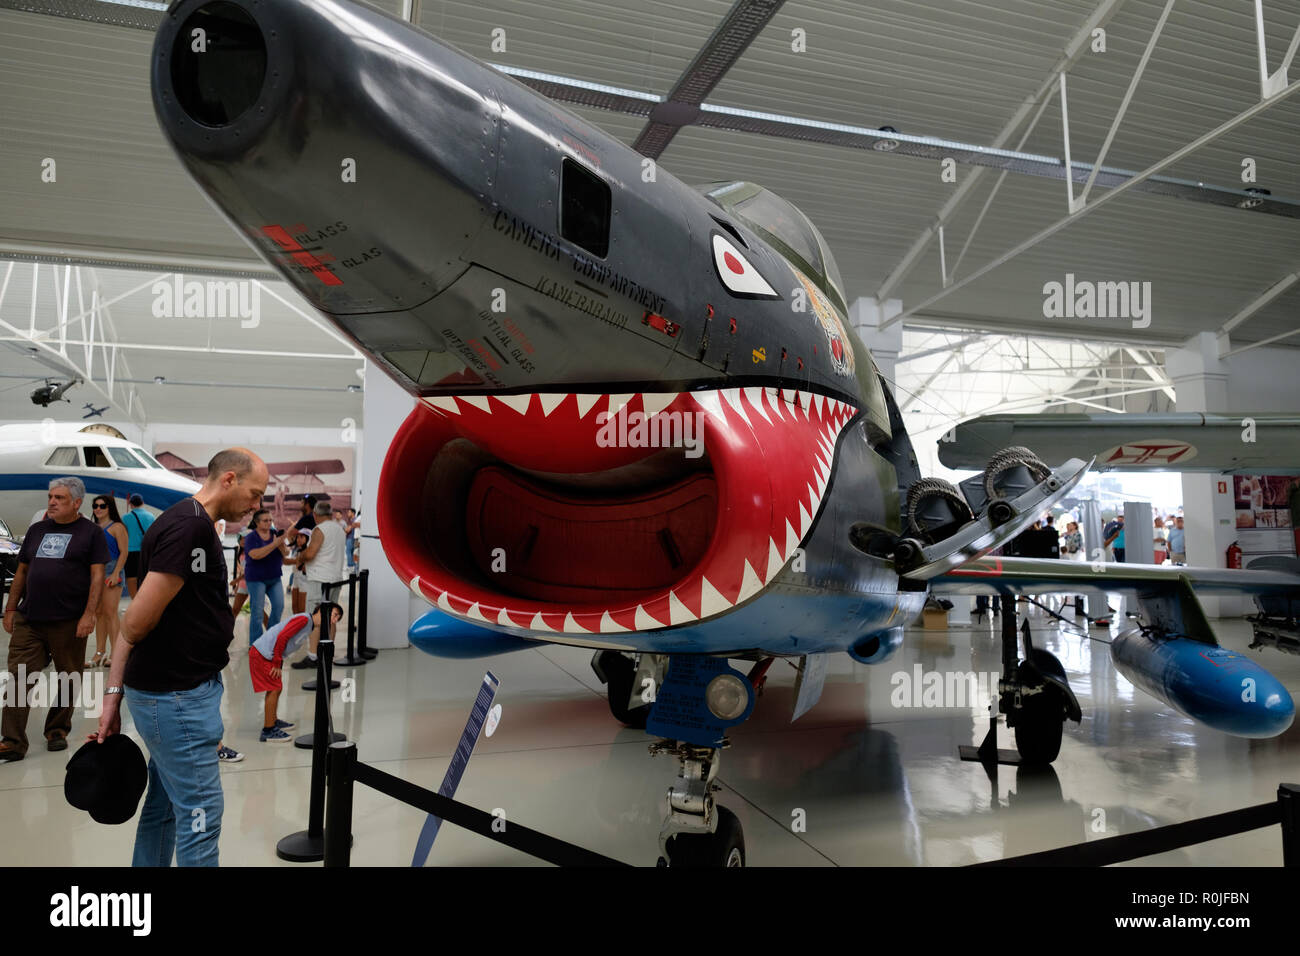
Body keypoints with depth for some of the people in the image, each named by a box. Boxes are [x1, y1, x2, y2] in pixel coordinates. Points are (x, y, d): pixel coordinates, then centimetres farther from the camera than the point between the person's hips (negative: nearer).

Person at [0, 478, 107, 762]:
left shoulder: (91, 532, -1)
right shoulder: (37, 530, 14)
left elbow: (97, 576, -6)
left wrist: (89, 614, -13)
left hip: (69, 622, -4)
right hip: (28, 621, 4)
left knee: (68, 681, 7)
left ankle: (57, 730, 24)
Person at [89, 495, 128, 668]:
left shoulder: (117, 527, -3)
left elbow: (123, 552, -9)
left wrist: (115, 573, -17)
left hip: (111, 571, -7)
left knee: (110, 613, -10)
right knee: (98, 614, 8)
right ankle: (99, 654, 13)